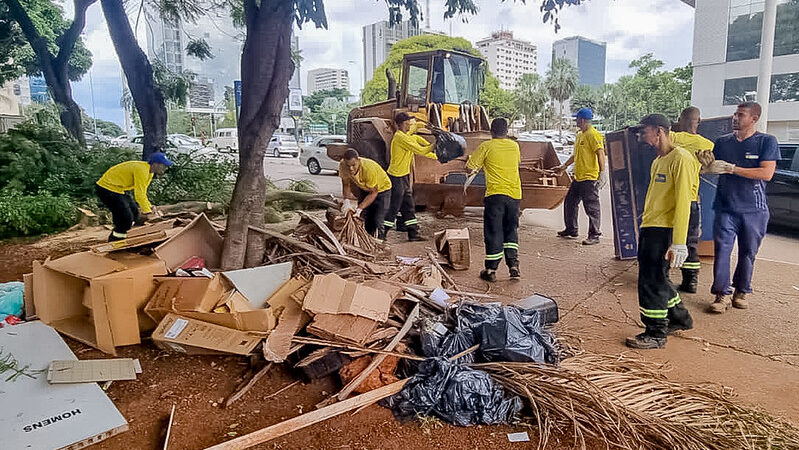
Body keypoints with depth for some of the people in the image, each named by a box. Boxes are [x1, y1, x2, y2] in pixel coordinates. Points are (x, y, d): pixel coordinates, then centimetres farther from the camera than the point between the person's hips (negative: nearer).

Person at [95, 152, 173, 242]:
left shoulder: (149, 172, 7)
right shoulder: (141, 170, -25)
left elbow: (142, 193, 14)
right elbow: (139, 195, -27)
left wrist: (150, 207, 4)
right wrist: (148, 212, -22)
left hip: (117, 189, 11)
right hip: (107, 188, -11)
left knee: (134, 212, 16)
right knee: (126, 219, -13)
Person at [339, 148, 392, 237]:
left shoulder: (369, 169, -39)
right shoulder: (342, 166, -24)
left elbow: (373, 192, -28)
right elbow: (346, 185, -7)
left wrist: (360, 208, -35)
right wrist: (346, 200, -23)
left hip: (381, 189, -5)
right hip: (364, 189, 5)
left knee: (376, 222, -16)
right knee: (362, 220, 1)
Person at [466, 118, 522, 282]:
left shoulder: (486, 146, -3)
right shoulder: (514, 145, 10)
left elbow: (469, 166, -1)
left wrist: (477, 167, 23)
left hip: (495, 194, -4)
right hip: (514, 194, 4)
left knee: (493, 232, 2)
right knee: (511, 231, 15)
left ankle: (491, 270, 7)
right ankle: (513, 265, 9)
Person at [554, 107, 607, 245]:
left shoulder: (593, 135, -13)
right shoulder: (580, 135, 17)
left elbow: (600, 154, -20)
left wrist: (602, 172, -26)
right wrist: (564, 166, 31)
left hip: (589, 178, -10)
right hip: (578, 177, 10)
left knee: (592, 207, -4)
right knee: (569, 202, 17)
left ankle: (594, 235, 4)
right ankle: (571, 230, 32)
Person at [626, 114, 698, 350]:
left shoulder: (680, 158, -13)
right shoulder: (658, 161, 17)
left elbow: (683, 202, -19)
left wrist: (678, 242, -23)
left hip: (663, 230, -9)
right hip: (649, 227, 9)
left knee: (651, 282, -4)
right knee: (657, 279, 18)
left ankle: (656, 334, 9)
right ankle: (680, 317, 37)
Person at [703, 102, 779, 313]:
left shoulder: (766, 141, -1)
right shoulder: (722, 142, 9)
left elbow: (767, 173, -12)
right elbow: (712, 168, 14)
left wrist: (731, 168, -17)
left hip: (754, 210, -1)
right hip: (726, 207, 1)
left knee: (748, 253, 9)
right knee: (722, 250, -6)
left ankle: (741, 291, 23)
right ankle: (723, 294, -1)